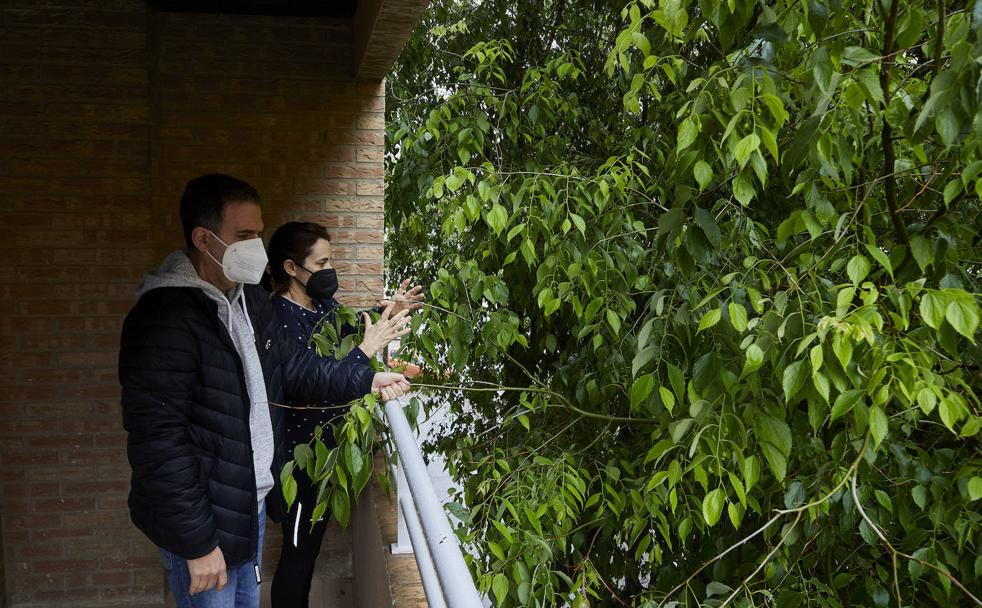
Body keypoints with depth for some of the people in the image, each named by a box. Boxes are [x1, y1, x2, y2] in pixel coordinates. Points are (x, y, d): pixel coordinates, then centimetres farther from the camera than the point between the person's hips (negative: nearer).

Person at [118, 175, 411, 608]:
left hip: (251, 505, 8)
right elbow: (158, 443, -27)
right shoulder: (164, 320, -26)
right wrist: (197, 543, -23)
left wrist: (363, 378, 4)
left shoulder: (250, 299, 3)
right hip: (201, 524, -8)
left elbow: (291, 364, 16)